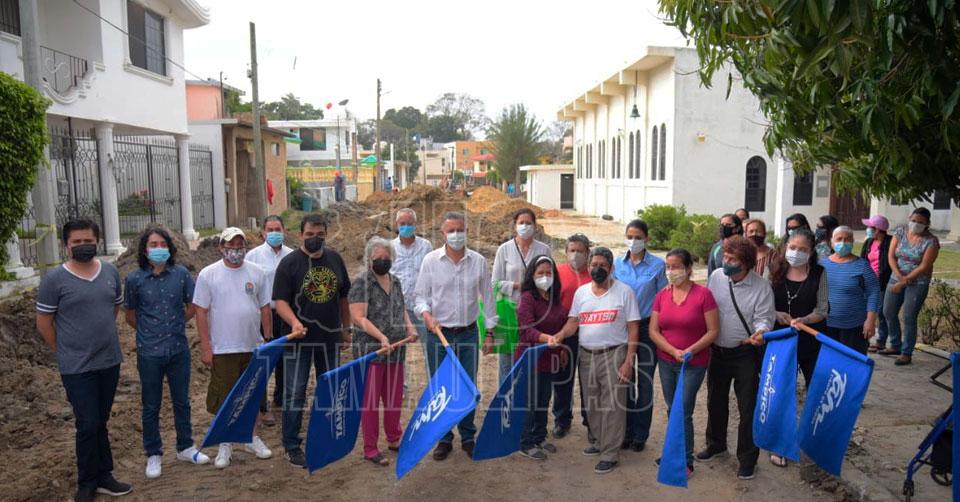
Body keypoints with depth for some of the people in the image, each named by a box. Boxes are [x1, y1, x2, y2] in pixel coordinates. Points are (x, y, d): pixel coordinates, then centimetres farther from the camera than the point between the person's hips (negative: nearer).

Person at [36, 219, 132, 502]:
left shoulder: (111, 272, 2)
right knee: (88, 425, -1)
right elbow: (43, 323, -5)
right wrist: (66, 353, 0)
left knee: (100, 423, 15)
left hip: (110, 361, 4)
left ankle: (102, 477, 26)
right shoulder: (54, 278, -10)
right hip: (77, 368, -4)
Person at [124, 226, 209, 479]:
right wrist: (151, 333, 8)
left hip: (179, 349, 2)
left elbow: (193, 306, 5)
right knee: (151, 406, 11)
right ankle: (153, 455, 26)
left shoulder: (181, 273, -5)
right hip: (150, 353, -1)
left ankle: (185, 447, 32)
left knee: (182, 401, 15)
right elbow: (130, 315, 5)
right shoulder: (135, 279, -7)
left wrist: (174, 326, 6)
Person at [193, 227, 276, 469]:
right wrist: (205, 347, -8)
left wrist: (269, 340, 5)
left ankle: (251, 437, 31)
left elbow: (265, 308, 7)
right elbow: (201, 312, -5)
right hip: (222, 349, -2)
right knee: (223, 399, 6)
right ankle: (225, 444, 21)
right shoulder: (208, 274, -5)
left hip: (253, 347, 3)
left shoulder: (257, 273, 2)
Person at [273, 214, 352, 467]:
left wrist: (346, 329, 15)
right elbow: (280, 300, -14)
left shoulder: (334, 259, 6)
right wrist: (294, 322, -32)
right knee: (295, 393, 1)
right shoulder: (289, 263, -8)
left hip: (330, 337, 5)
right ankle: (291, 447, 13)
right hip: (299, 339, -5)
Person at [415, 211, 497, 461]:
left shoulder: (478, 261, 1)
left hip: (468, 333, 1)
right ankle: (444, 438, 21)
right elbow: (421, 295, 0)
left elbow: (487, 297, 7)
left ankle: (468, 437, 24)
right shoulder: (431, 260, -3)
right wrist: (426, 314, -21)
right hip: (439, 334, -1)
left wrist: (490, 332, 6)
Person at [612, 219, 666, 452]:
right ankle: (626, 431, 21)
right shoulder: (617, 264, 4)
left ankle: (640, 435, 17)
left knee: (644, 382, 4)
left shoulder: (658, 265, -4)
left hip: (647, 327, -2)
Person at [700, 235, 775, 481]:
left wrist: (760, 331, -33)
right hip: (717, 350, 4)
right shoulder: (716, 277, -4)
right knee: (715, 402, 19)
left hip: (745, 353, -4)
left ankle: (747, 458, 20)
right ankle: (716, 444, 40)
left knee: (748, 407, 3)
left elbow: (764, 318, -11)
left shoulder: (761, 286, -14)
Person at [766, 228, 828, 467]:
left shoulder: (818, 273, -5)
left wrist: (803, 320, -24)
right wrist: (776, 315, -19)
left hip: (812, 341, 0)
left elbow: (822, 310, -6)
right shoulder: (776, 271, -4)